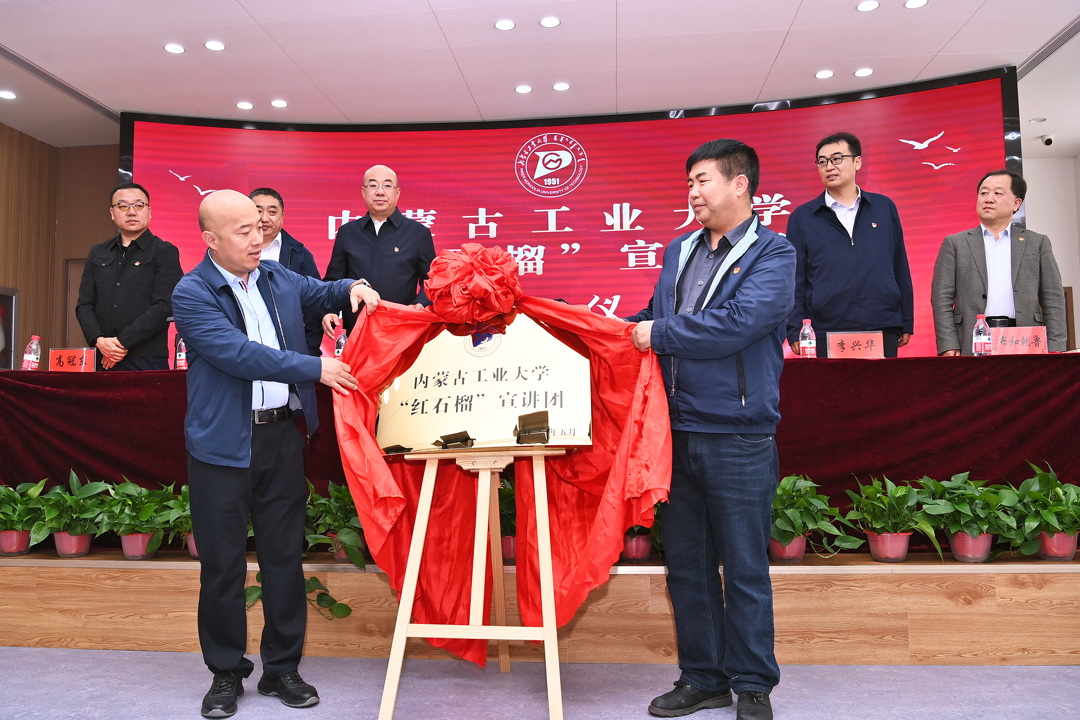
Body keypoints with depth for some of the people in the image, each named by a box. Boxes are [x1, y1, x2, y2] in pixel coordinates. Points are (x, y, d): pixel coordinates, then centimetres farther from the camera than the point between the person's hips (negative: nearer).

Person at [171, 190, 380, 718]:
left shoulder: (277, 277, 9)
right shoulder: (192, 294, -9)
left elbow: (318, 292, 28)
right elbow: (239, 354, -20)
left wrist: (352, 288, 6)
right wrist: (313, 369, -22)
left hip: (283, 435, 5)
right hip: (223, 443, -4)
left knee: (285, 555, 10)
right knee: (222, 563, 7)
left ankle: (282, 668, 25)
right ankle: (226, 673, 25)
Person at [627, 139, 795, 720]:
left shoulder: (772, 254, -4)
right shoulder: (679, 251, 16)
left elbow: (739, 322, -20)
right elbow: (651, 318, 23)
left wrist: (659, 334, -12)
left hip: (738, 437, -6)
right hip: (677, 432, 6)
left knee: (744, 569, 6)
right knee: (686, 563, 13)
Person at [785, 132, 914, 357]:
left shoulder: (884, 207, 11)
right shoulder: (802, 217, 6)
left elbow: (900, 268, 13)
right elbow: (795, 278, 3)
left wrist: (907, 323, 10)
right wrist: (795, 332, -4)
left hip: (883, 331, 2)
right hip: (825, 334, -1)